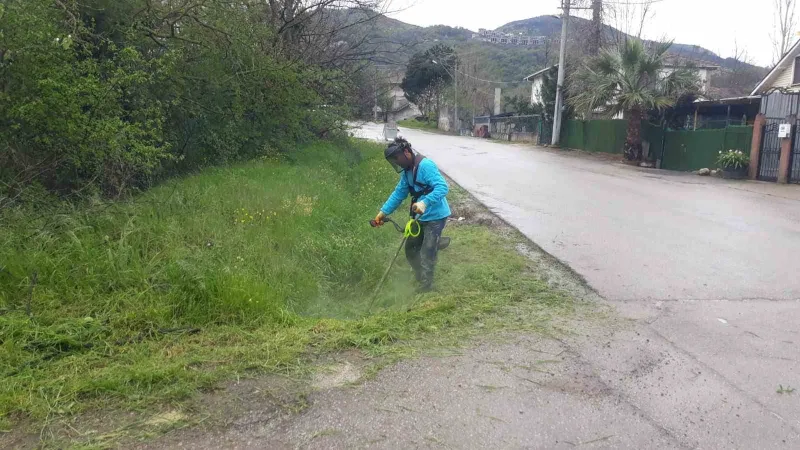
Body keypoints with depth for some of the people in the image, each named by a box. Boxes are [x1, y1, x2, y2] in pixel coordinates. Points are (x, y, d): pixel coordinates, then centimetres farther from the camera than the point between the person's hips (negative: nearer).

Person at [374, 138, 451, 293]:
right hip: (421, 217, 9)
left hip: (435, 216, -9)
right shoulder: (407, 171, 7)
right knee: (411, 249, 18)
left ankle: (425, 286, 14)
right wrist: (384, 212, 9)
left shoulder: (425, 165, -22)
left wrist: (425, 202, -43)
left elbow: (443, 187, -30)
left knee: (426, 255, -2)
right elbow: (399, 193, 15)